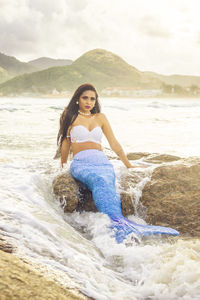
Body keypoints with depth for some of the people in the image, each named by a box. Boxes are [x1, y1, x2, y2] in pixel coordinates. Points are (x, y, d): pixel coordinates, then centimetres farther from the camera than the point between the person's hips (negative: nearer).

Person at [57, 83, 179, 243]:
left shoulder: (100, 117, 23)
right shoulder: (71, 117, 16)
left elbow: (114, 143, 23)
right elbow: (65, 143, 21)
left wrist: (129, 165, 20)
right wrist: (63, 166, 24)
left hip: (103, 162, 3)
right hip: (81, 163, -3)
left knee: (107, 188, -34)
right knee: (99, 180, -39)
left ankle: (116, 226, -59)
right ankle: (119, 221, -64)